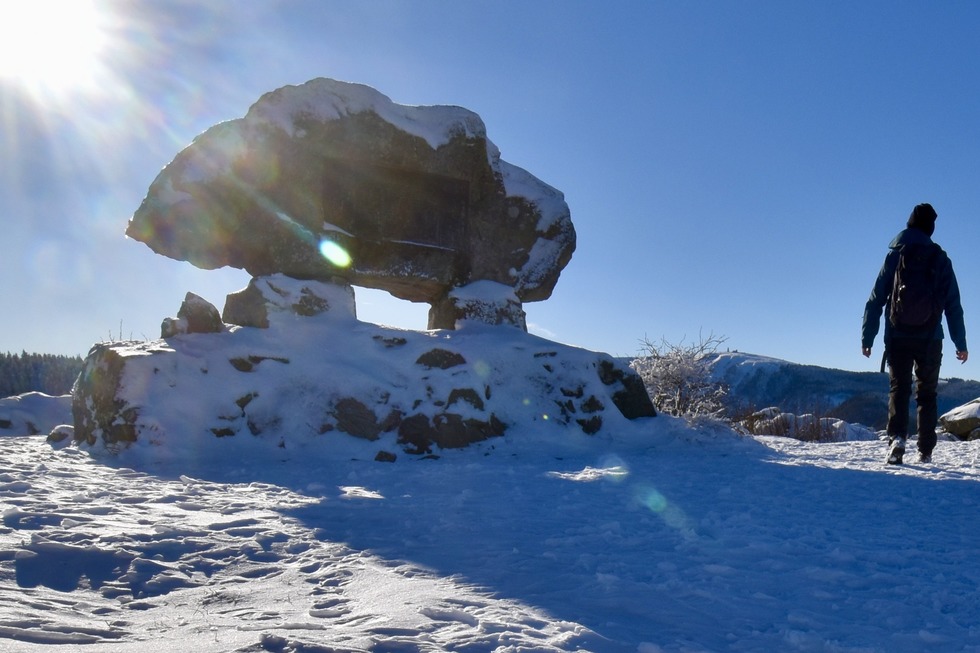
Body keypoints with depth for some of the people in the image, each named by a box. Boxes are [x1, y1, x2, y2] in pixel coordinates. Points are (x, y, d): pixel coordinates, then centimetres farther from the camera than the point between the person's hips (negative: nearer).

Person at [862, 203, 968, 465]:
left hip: (898, 337, 0)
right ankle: (926, 451, 7)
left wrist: (867, 338, 4)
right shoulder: (941, 260, 3)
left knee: (898, 389, 4)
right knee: (927, 394, 9)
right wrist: (961, 343, 9)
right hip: (930, 339, 1)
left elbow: (876, 300, 0)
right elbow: (953, 304, 4)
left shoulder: (894, 256, 2)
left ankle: (897, 437, -19)